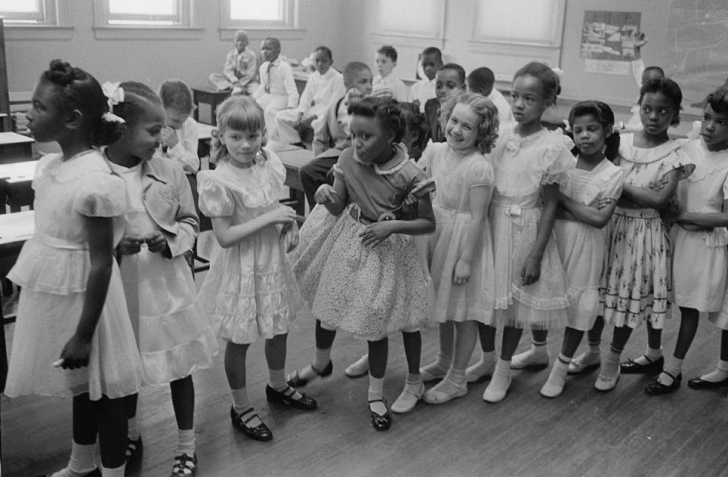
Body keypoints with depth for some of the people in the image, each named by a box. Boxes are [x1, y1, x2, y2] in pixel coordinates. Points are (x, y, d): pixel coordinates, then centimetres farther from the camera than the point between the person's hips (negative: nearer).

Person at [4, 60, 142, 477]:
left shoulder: (94, 181, -24)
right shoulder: (50, 165, 1)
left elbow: (101, 263, -22)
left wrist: (84, 334, -19)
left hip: (83, 297, -9)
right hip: (52, 292, 9)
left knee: (102, 388, 9)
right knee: (79, 383, 24)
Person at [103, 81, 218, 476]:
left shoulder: (169, 172, -5)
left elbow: (189, 222, 6)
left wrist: (170, 241, -13)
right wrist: (113, 247, -21)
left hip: (167, 282, 1)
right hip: (120, 286, -1)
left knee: (179, 366, 9)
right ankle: (131, 436, 44)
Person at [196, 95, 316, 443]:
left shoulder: (269, 164, -3)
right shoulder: (220, 180, -23)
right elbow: (224, 237, -24)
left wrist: (290, 225, -5)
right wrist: (269, 218, -25)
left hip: (273, 259, 7)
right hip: (241, 267, -6)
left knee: (279, 328, 22)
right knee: (239, 340, 9)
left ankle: (278, 386, 47)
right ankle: (241, 408, 29)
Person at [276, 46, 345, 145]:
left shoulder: (338, 78, -11)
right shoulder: (313, 77, 10)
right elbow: (305, 99, 8)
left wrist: (311, 118, -20)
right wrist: (299, 116, -13)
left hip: (328, 113, -7)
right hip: (313, 110, 7)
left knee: (319, 123, -44)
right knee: (281, 116, -4)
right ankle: (295, 144, -1)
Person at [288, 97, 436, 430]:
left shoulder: (409, 175, -21)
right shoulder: (348, 160, -10)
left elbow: (428, 223, -12)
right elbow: (338, 208, -1)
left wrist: (392, 225, -26)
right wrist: (326, 196, -23)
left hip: (385, 249, -4)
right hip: (347, 242, 4)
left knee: (375, 325, 7)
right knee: (326, 307, 19)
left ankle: (375, 395, 30)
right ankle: (320, 363, 50)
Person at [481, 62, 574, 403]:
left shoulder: (552, 146, -11)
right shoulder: (502, 138, 1)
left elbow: (550, 205, -10)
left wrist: (536, 254, -12)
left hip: (525, 230, -4)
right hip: (491, 225, 4)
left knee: (515, 300, 9)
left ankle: (503, 369, 27)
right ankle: (486, 359, 32)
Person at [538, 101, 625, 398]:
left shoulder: (613, 174, -8)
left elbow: (600, 219, -16)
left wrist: (563, 199, -15)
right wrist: (583, 211, -15)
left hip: (586, 244, -2)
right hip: (553, 237, 2)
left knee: (579, 303, 7)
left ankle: (561, 368, 22)